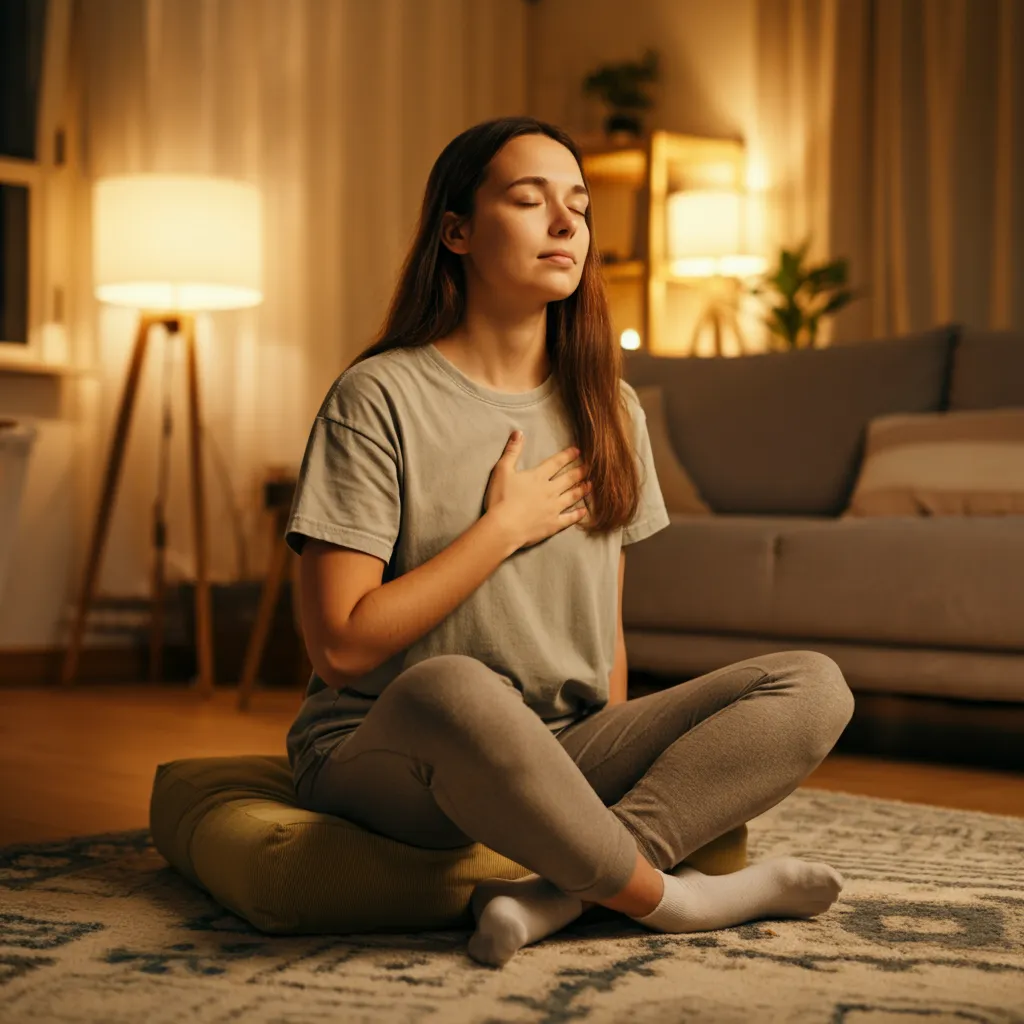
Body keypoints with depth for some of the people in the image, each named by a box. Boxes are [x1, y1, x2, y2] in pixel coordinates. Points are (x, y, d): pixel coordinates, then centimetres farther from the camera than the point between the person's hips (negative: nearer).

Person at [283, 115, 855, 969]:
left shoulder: (608, 409, 12)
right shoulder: (379, 398, -6)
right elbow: (341, 649, -13)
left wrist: (607, 766, 1)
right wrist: (505, 526, -11)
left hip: (562, 756, 6)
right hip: (381, 754, -5)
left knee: (813, 687, -15)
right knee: (454, 691, -42)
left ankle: (555, 895, -28)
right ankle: (670, 899, -18)